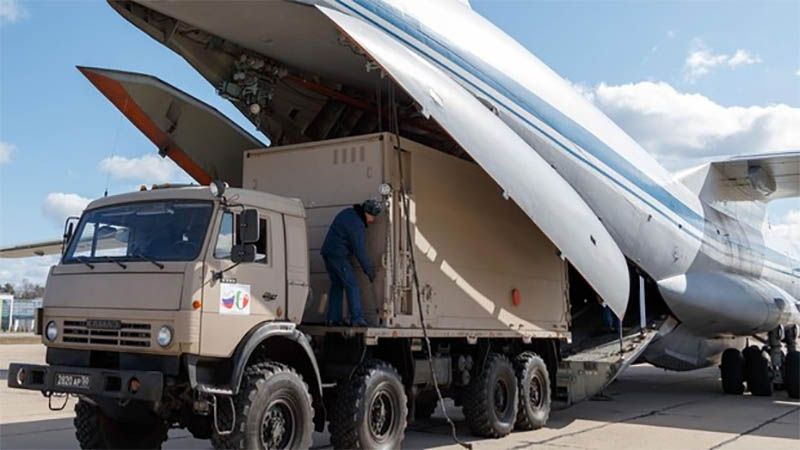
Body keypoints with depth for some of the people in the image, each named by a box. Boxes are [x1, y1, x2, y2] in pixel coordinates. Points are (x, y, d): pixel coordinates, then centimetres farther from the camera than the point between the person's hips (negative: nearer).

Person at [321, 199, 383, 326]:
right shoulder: (357, 225, -17)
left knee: (336, 285, 14)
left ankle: (333, 319, 13)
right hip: (338, 255, -10)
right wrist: (369, 270, -8)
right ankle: (356, 319, -12)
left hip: (327, 252, 10)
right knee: (352, 285, -7)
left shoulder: (348, 213, 12)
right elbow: (360, 250, -16)